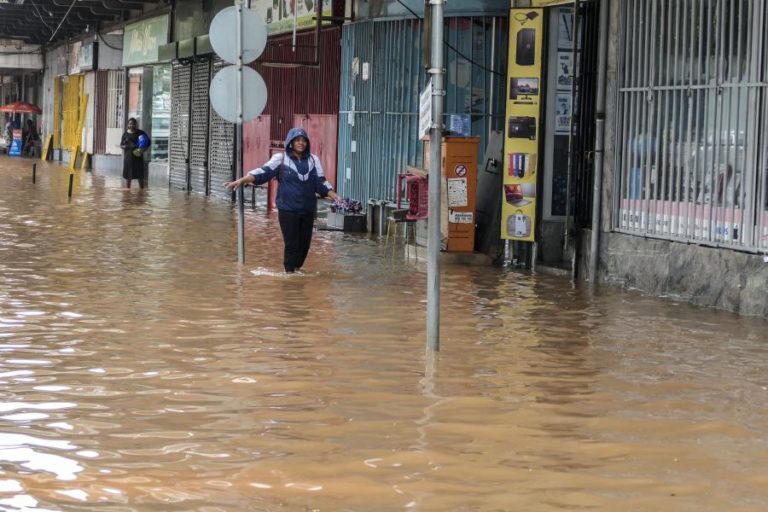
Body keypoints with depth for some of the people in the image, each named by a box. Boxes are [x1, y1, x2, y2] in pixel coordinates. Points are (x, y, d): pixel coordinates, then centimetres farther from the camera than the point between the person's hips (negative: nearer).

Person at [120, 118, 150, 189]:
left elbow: (148, 142, 5)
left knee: (140, 176, -2)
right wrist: (125, 146, -14)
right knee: (128, 176, 4)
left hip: (138, 156, -2)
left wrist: (143, 149, -12)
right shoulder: (126, 134, 6)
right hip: (128, 156, 2)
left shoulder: (140, 133, 1)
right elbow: (121, 145, 9)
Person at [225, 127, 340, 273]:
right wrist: (241, 180, -25)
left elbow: (321, 183, 8)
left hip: (308, 210, 4)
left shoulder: (313, 160, 6)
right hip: (288, 210, -4)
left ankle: (297, 268, 27)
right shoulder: (280, 159, -4)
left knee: (305, 243, 8)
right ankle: (290, 272, 9)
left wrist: (335, 196, -4)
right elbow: (263, 172, -13)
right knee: (292, 243, -3)